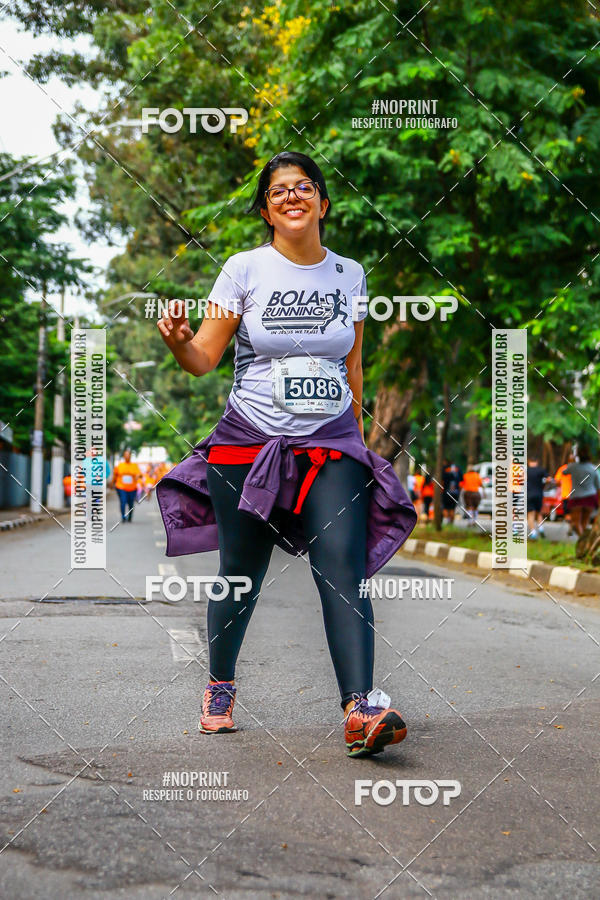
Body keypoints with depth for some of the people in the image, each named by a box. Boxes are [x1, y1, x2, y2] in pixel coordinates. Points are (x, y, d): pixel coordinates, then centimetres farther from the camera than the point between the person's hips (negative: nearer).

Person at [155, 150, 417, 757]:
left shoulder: (349, 274, 8)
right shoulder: (244, 269, 0)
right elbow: (204, 358, -4)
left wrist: (357, 437, 20)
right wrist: (178, 341, -26)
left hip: (330, 444, 1)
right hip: (248, 442, -1)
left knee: (343, 565, -16)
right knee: (241, 573, 6)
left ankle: (360, 708, -23)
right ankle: (220, 689, 29)